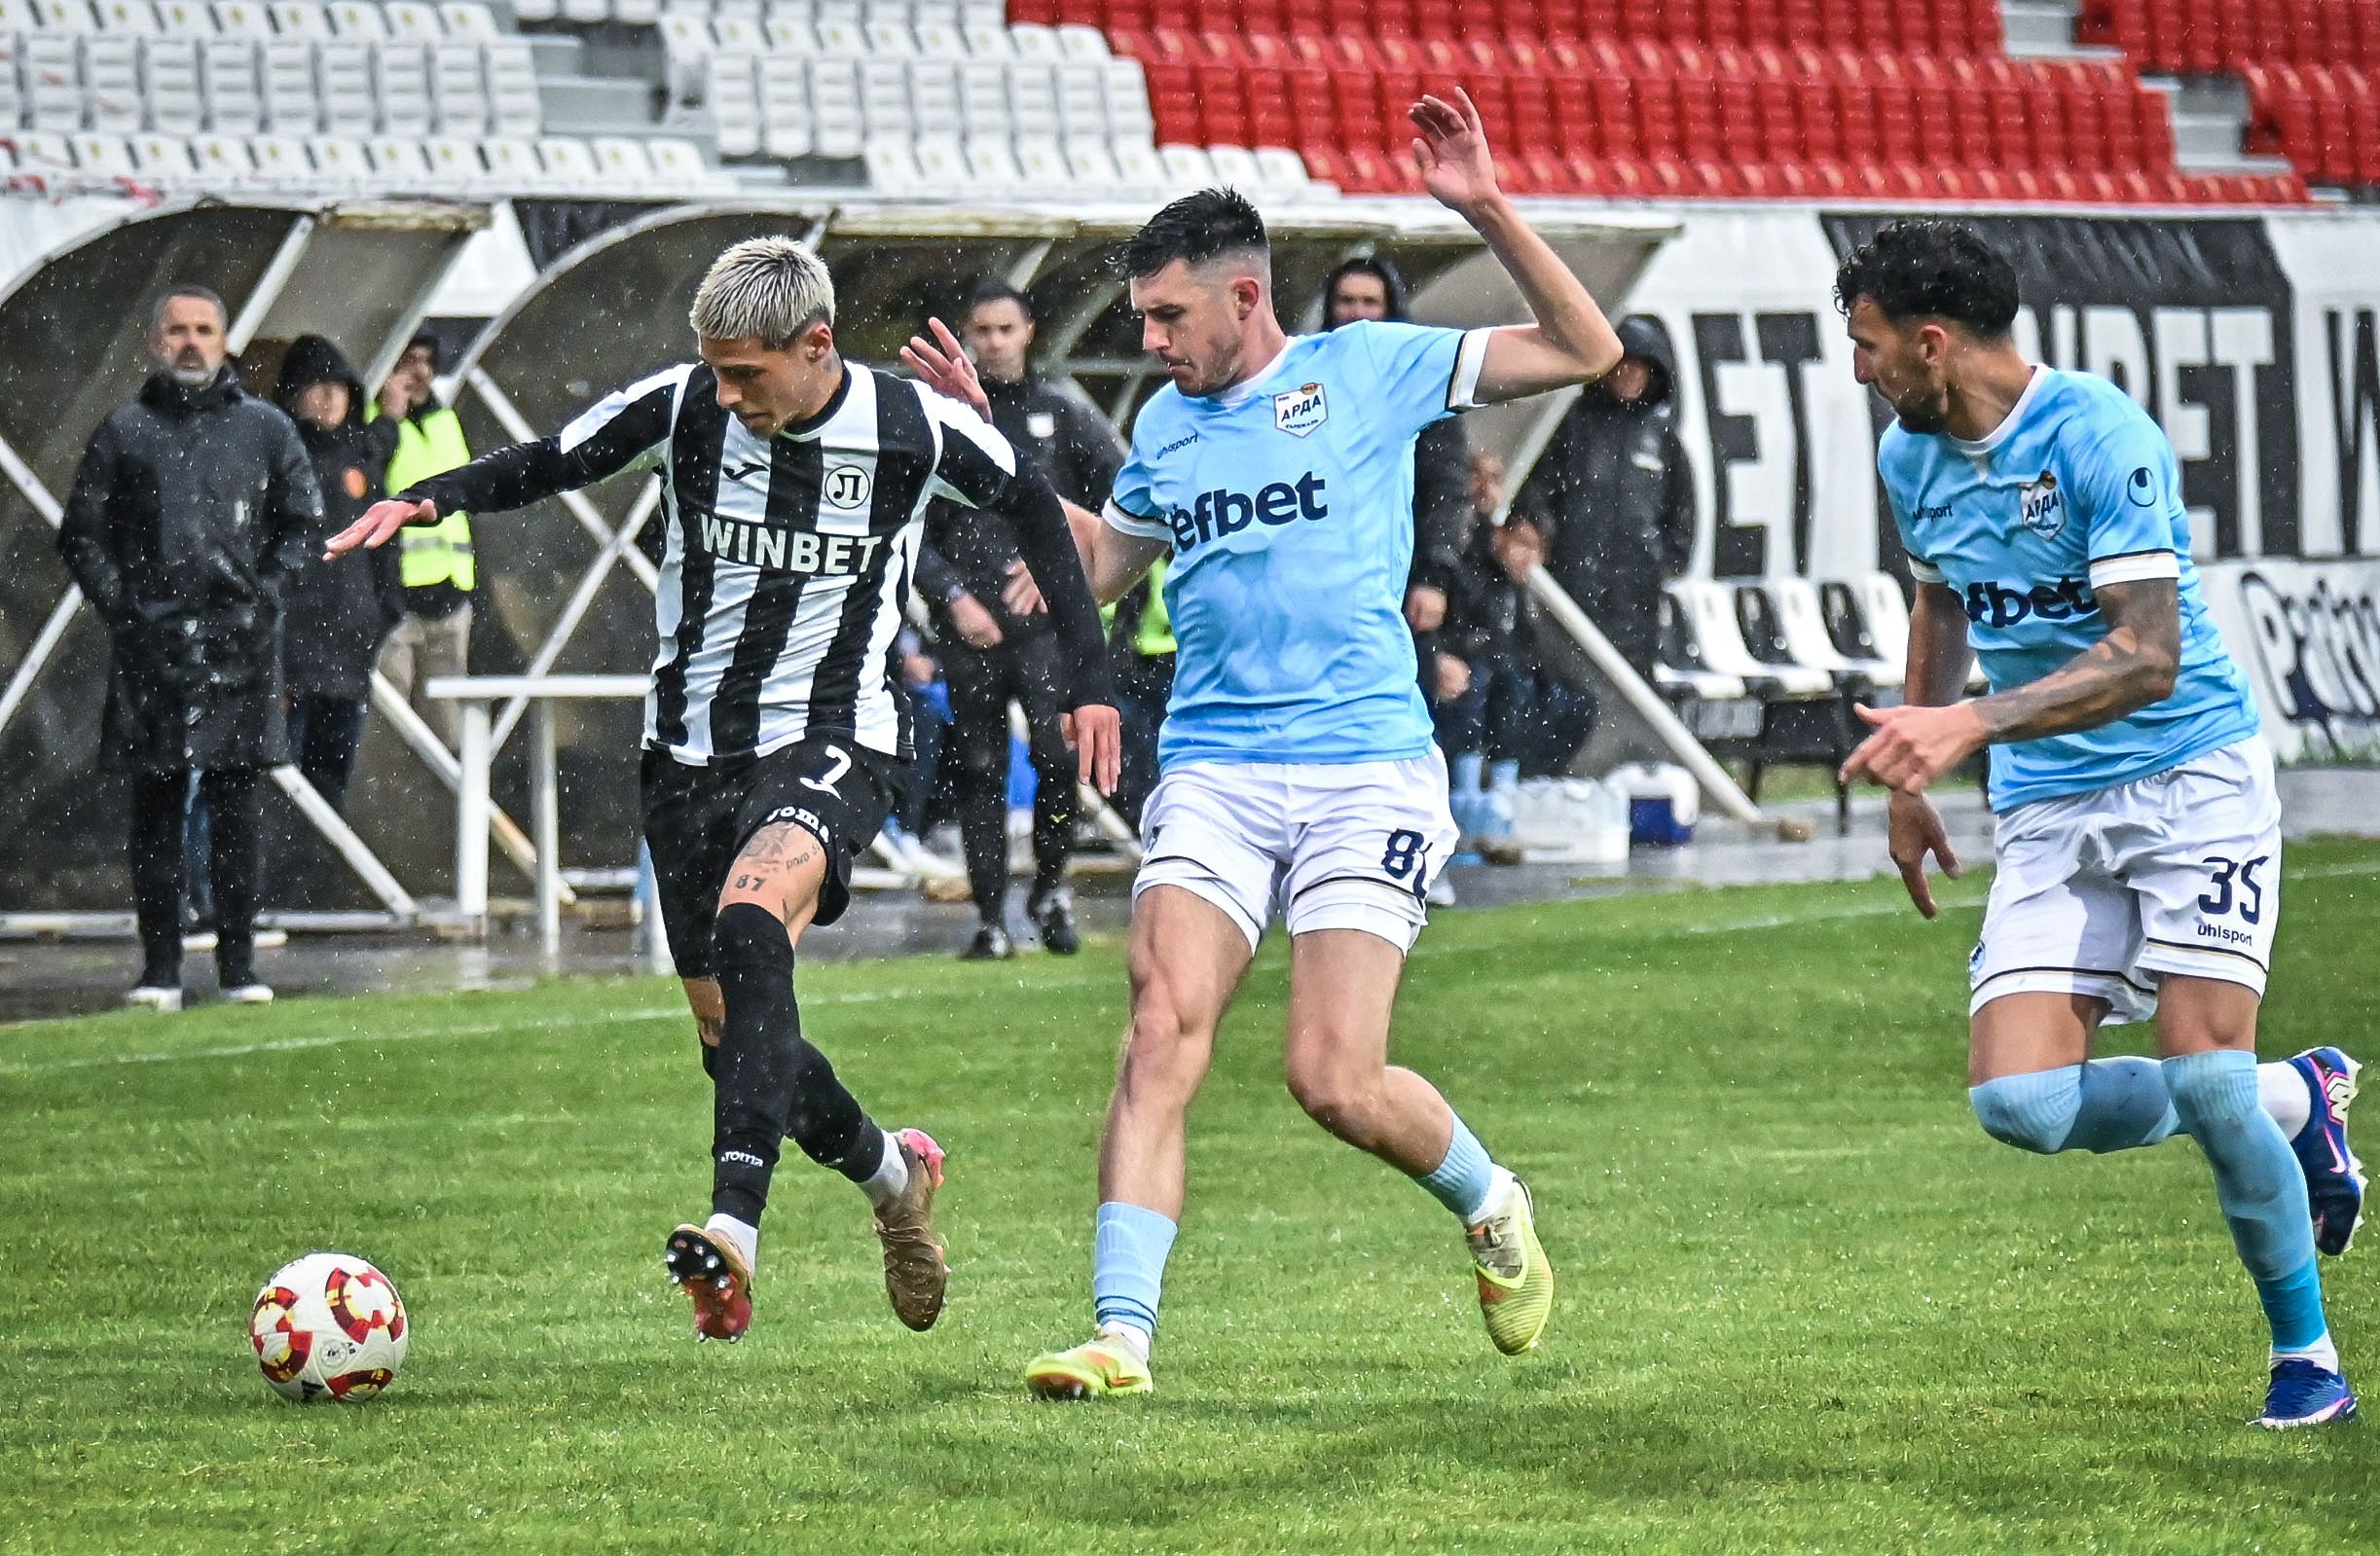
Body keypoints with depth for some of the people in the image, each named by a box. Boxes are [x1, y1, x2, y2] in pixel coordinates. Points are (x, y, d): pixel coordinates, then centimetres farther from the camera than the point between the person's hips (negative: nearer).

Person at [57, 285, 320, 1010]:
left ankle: (240, 966, 5)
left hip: (239, 647, 0)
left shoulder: (266, 428, 9)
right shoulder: (125, 430, 7)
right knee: (155, 812, 0)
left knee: (236, 813, 1)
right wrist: (118, 604, -1)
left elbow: (302, 521, 14)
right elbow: (81, 533, 9)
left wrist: (262, 594, 4)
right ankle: (159, 970, 4)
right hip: (150, 646, 0)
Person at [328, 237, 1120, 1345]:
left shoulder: (913, 429, -9)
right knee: (728, 1024, 7)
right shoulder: (681, 406, -6)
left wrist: (1088, 675, 6)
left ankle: (736, 1223, -43)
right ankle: (891, 1171, 36)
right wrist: (428, 498, -15)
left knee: (750, 920, -33)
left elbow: (1030, 506, 9)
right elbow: (547, 466, 5)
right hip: (691, 746, 4)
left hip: (834, 742, -4)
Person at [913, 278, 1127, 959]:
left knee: (1057, 753, -16)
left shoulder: (1063, 414, 10)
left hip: (1047, 623, -1)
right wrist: (953, 597, -7)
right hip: (968, 628, 1)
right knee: (979, 774, 1)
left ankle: (1051, 888, 5)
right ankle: (990, 920, 6)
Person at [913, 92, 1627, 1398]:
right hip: (1213, 772, 4)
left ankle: (1490, 1206, 20)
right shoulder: (1165, 422, 14)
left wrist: (1487, 212, -11)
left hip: (1366, 769, -4)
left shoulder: (1372, 369, 1)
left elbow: (1584, 350, 0)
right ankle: (1121, 1335, -19)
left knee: (1335, 1082, -11)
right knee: (1162, 1033, -16)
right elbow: (1099, 567, 30)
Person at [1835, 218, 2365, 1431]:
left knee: (2202, 1070, -17)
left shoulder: (2100, 439, -18)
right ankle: (2294, 1102, 14)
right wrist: (1912, 782, 27)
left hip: (2191, 779, -6)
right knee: (2019, 1101, -12)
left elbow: (2148, 657, -24)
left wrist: (1973, 725, -34)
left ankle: (2305, 1353, 5)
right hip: (2048, 816, 6)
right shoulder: (1909, 457, 5)